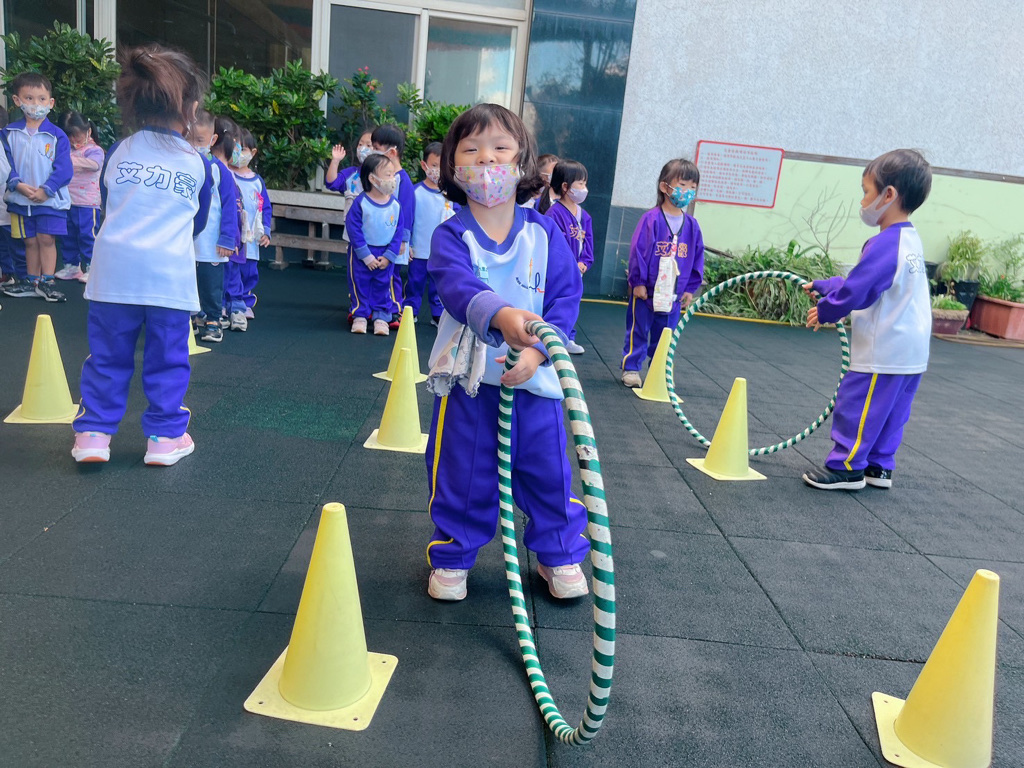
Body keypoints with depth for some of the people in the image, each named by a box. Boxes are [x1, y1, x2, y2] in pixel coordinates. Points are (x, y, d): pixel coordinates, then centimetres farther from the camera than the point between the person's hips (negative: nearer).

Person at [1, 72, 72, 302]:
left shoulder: (57, 135, -5)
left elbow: (63, 169, -9)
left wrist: (45, 190, -16)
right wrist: (18, 185, -16)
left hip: (50, 199, -3)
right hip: (20, 198, 3)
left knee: (46, 239, -3)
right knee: (30, 241, 10)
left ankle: (47, 282, 5)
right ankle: (33, 282, 19)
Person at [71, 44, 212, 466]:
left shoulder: (119, 151, 8)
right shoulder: (197, 163, 5)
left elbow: (105, 205, 21)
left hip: (114, 269, 2)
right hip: (171, 273, -1)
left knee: (108, 355, 11)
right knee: (167, 359, 8)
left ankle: (93, 432, 15)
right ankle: (165, 436, 13)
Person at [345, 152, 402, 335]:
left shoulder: (395, 205, -4)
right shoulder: (361, 203, -13)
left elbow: (398, 233, 0)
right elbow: (354, 229, -12)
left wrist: (388, 256, -7)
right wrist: (366, 256, -15)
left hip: (385, 254, 2)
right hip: (361, 253, -2)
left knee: (383, 286, 9)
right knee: (360, 285, 7)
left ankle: (381, 317, 20)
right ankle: (360, 316, 20)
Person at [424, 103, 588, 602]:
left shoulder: (545, 234, -1)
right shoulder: (451, 235, -7)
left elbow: (566, 297, -5)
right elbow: (456, 285, -26)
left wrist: (538, 351, -21)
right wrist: (502, 315, -47)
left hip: (534, 379, 2)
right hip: (468, 379, -1)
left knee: (549, 471, 12)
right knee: (461, 476, 11)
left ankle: (559, 554, 35)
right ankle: (452, 557, 33)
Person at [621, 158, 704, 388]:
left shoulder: (692, 225, 4)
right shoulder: (652, 218, -11)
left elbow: (697, 257, 10)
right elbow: (637, 250, -10)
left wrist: (690, 288, 9)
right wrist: (638, 281, -10)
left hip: (674, 294, 5)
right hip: (645, 291, -4)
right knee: (638, 331, 6)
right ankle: (631, 368, 18)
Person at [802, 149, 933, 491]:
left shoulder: (885, 244, -22)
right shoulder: (910, 240, 11)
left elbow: (854, 291, -21)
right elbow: (860, 280, 19)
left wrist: (824, 311, -4)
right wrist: (820, 286, 21)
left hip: (883, 353, -10)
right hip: (911, 352, 10)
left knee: (856, 407, 2)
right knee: (890, 412, 17)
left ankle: (846, 467, 12)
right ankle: (879, 467, 27)